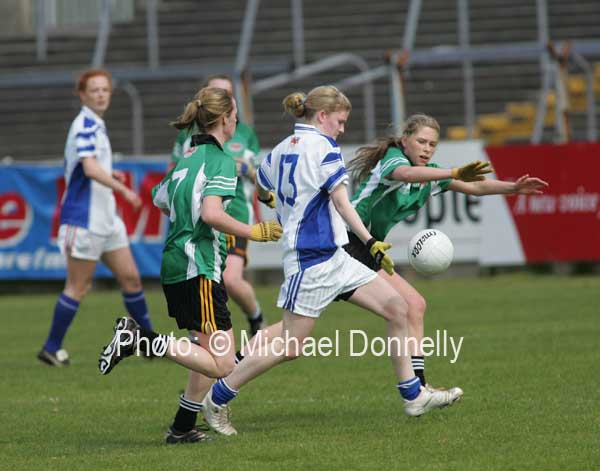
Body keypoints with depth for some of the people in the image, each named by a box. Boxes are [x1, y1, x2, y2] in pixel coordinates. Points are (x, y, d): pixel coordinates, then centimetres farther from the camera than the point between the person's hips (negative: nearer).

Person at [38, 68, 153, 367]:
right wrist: (122, 189, -27)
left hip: (105, 217, 9)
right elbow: (90, 168, -28)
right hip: (84, 219, -9)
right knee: (78, 287, -4)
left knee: (130, 278, 11)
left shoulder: (95, 125, 15)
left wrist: (111, 176, 11)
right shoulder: (86, 125, -15)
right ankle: (51, 348, 4)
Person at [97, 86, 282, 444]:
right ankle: (139, 338, -19)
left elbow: (160, 200, 25)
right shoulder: (220, 159, -11)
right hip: (199, 269, -10)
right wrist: (253, 232, -13)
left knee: (210, 354, 19)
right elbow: (211, 213, -24)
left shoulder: (188, 156, 14)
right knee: (221, 365, -12)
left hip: (175, 264, 10)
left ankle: (183, 428, 19)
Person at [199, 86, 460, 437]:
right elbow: (341, 203, -21)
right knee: (291, 347, -4)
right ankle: (216, 400, 6)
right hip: (314, 259, -10)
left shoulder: (282, 149, 12)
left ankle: (413, 396, 8)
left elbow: (261, 190, 28)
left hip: (334, 259, 10)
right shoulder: (324, 147, -13)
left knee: (397, 307, 5)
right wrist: (370, 242, -25)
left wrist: (271, 199, 51)